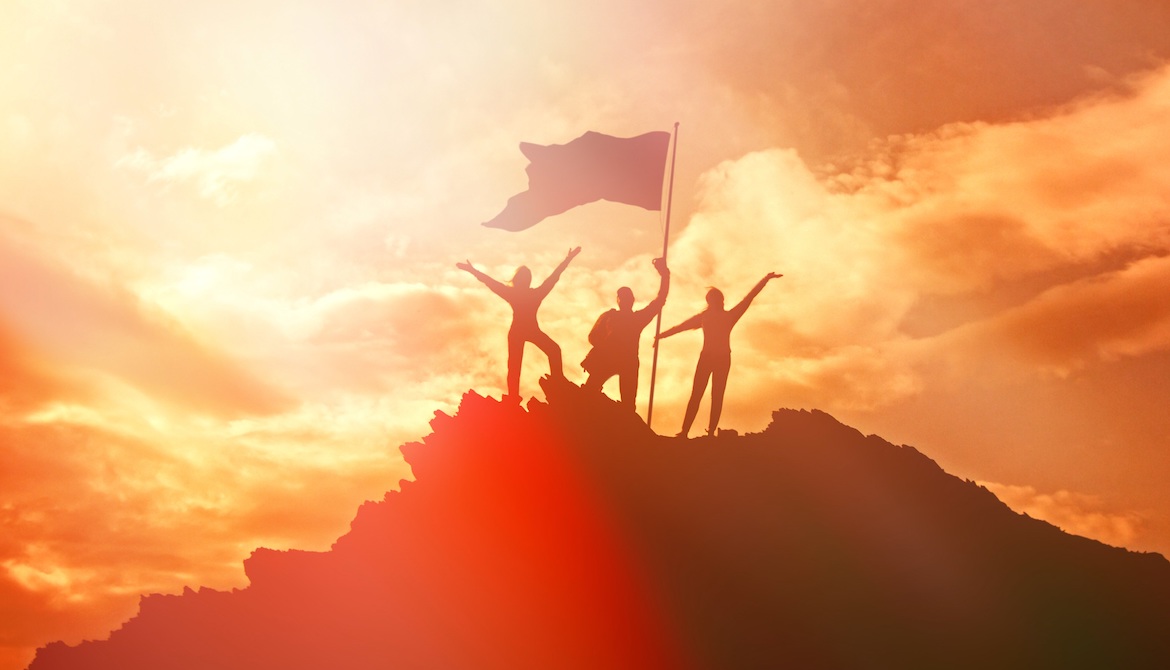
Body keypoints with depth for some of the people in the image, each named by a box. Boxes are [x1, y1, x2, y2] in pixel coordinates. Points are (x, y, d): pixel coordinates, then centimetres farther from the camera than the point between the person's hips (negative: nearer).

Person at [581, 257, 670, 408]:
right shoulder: (608, 316, 24)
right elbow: (593, 336, 13)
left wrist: (664, 275, 12)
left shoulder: (639, 317, 24)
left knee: (628, 403, -11)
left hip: (628, 362, 1)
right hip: (605, 359, 0)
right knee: (587, 393, -18)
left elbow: (660, 300, 19)